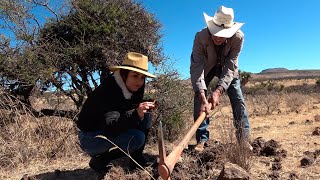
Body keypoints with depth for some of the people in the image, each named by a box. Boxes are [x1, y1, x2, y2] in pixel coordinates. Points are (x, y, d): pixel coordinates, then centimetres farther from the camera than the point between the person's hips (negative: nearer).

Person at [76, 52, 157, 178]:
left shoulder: (133, 89, -6)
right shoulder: (108, 90, -28)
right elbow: (110, 126, -37)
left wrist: (142, 111, -18)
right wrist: (135, 114, -52)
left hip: (108, 134, 8)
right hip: (90, 138, -7)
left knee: (145, 118, -7)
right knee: (137, 137, -27)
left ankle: (136, 159, 4)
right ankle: (100, 160, -7)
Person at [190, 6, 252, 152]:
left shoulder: (238, 37, -34)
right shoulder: (200, 37, -36)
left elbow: (230, 67, -33)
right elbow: (196, 67, -41)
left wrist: (218, 91, -46)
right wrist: (202, 97, -52)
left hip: (227, 68, 1)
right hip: (206, 67, -1)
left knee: (238, 102, -6)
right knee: (199, 100, -14)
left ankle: (244, 139, 5)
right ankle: (202, 140, -5)